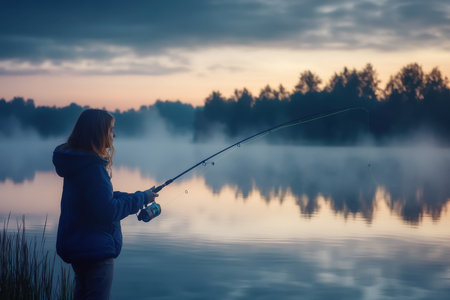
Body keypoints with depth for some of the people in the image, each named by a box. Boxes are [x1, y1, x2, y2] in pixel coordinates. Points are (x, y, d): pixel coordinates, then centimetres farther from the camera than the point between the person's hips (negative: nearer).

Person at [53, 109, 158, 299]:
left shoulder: (76, 162, 8)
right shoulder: (92, 167, -22)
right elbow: (108, 211, -24)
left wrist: (134, 198, 9)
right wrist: (140, 198, -12)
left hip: (75, 246, 10)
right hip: (95, 249, -10)